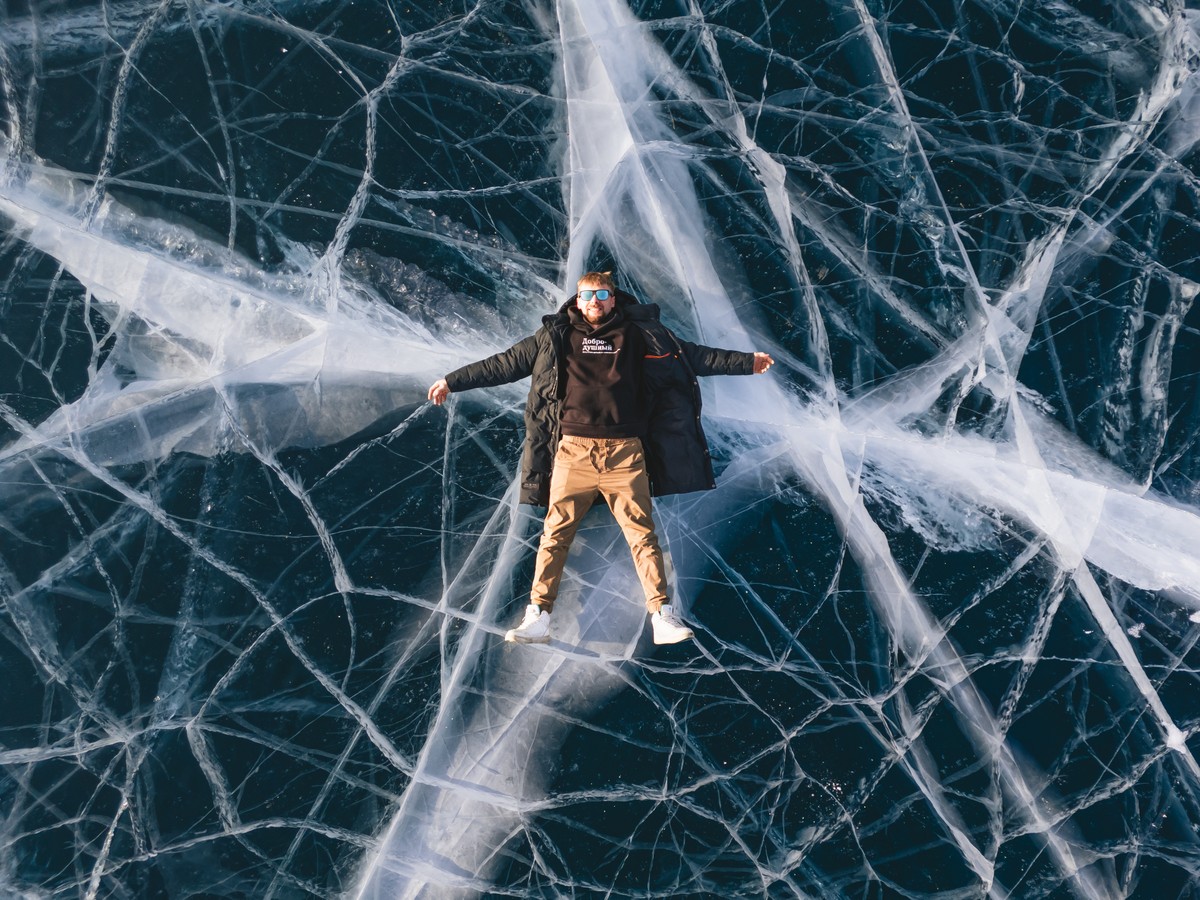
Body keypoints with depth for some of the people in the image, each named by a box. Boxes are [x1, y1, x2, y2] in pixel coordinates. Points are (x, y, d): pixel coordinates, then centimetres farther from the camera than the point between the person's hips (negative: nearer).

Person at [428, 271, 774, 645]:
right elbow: (504, 364, 16)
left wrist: (747, 361, 15)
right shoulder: (555, 336, 14)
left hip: (624, 451, 0)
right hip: (573, 449, 0)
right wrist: (452, 381, 16)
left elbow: (694, 356, 17)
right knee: (555, 534, 0)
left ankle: (663, 618, 0)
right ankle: (537, 619, 6)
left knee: (642, 533, -3)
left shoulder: (639, 334, 13)